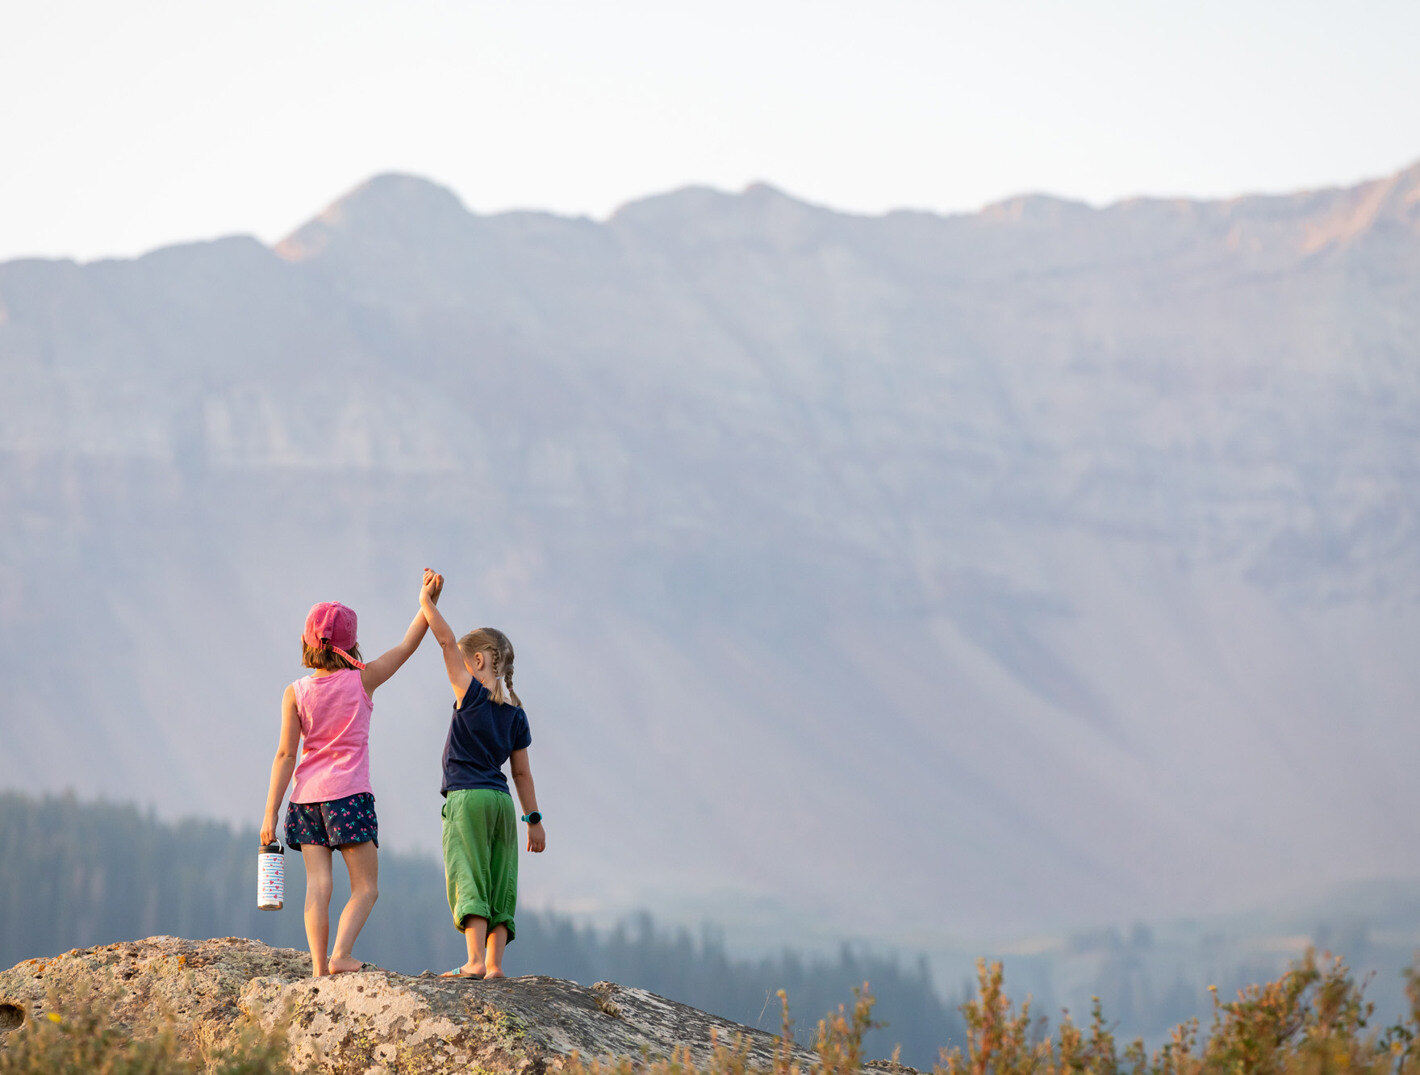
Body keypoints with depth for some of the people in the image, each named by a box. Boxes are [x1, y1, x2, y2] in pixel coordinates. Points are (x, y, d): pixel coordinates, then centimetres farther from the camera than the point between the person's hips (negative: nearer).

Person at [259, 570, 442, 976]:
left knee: (317, 885, 1)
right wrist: (427, 604, 18)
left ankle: (319, 966, -7)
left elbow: (285, 755, -2)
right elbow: (406, 647, 11)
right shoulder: (361, 681, -1)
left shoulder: (295, 694, 1)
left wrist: (271, 811, -1)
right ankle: (341, 954, -17)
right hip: (348, 794, -2)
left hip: (307, 797, 2)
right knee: (365, 886, 2)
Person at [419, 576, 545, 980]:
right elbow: (522, 772, 15)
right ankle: (494, 963, 0)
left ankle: (475, 961, -19)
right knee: (498, 884, 6)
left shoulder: (472, 694, -5)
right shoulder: (515, 713, 13)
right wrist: (534, 820, 17)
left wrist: (427, 602, 0)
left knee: (468, 879, -10)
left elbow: (447, 639, -9)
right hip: (501, 801, 6)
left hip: (467, 798, -6)